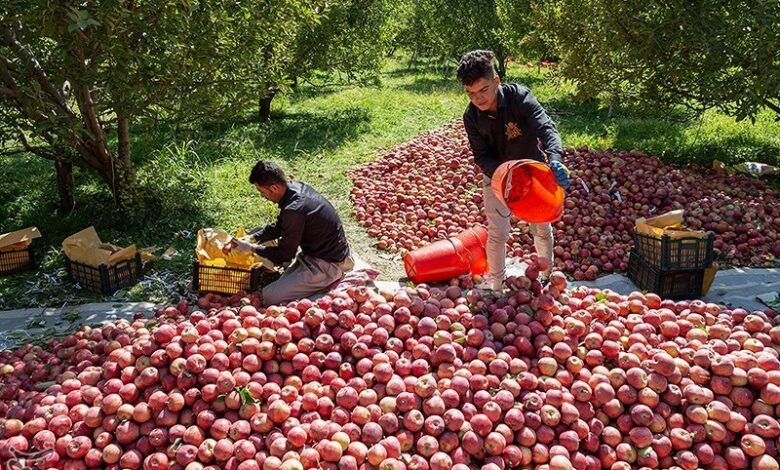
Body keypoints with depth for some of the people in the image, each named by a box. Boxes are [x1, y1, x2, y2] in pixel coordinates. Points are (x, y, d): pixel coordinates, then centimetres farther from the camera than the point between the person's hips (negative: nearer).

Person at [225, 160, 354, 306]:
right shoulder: (297, 186, 0)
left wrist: (251, 248, -5)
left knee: (270, 297, -15)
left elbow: (285, 255, -15)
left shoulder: (293, 211, -29)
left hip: (328, 266, -10)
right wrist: (251, 238, 4)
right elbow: (279, 227, 14)